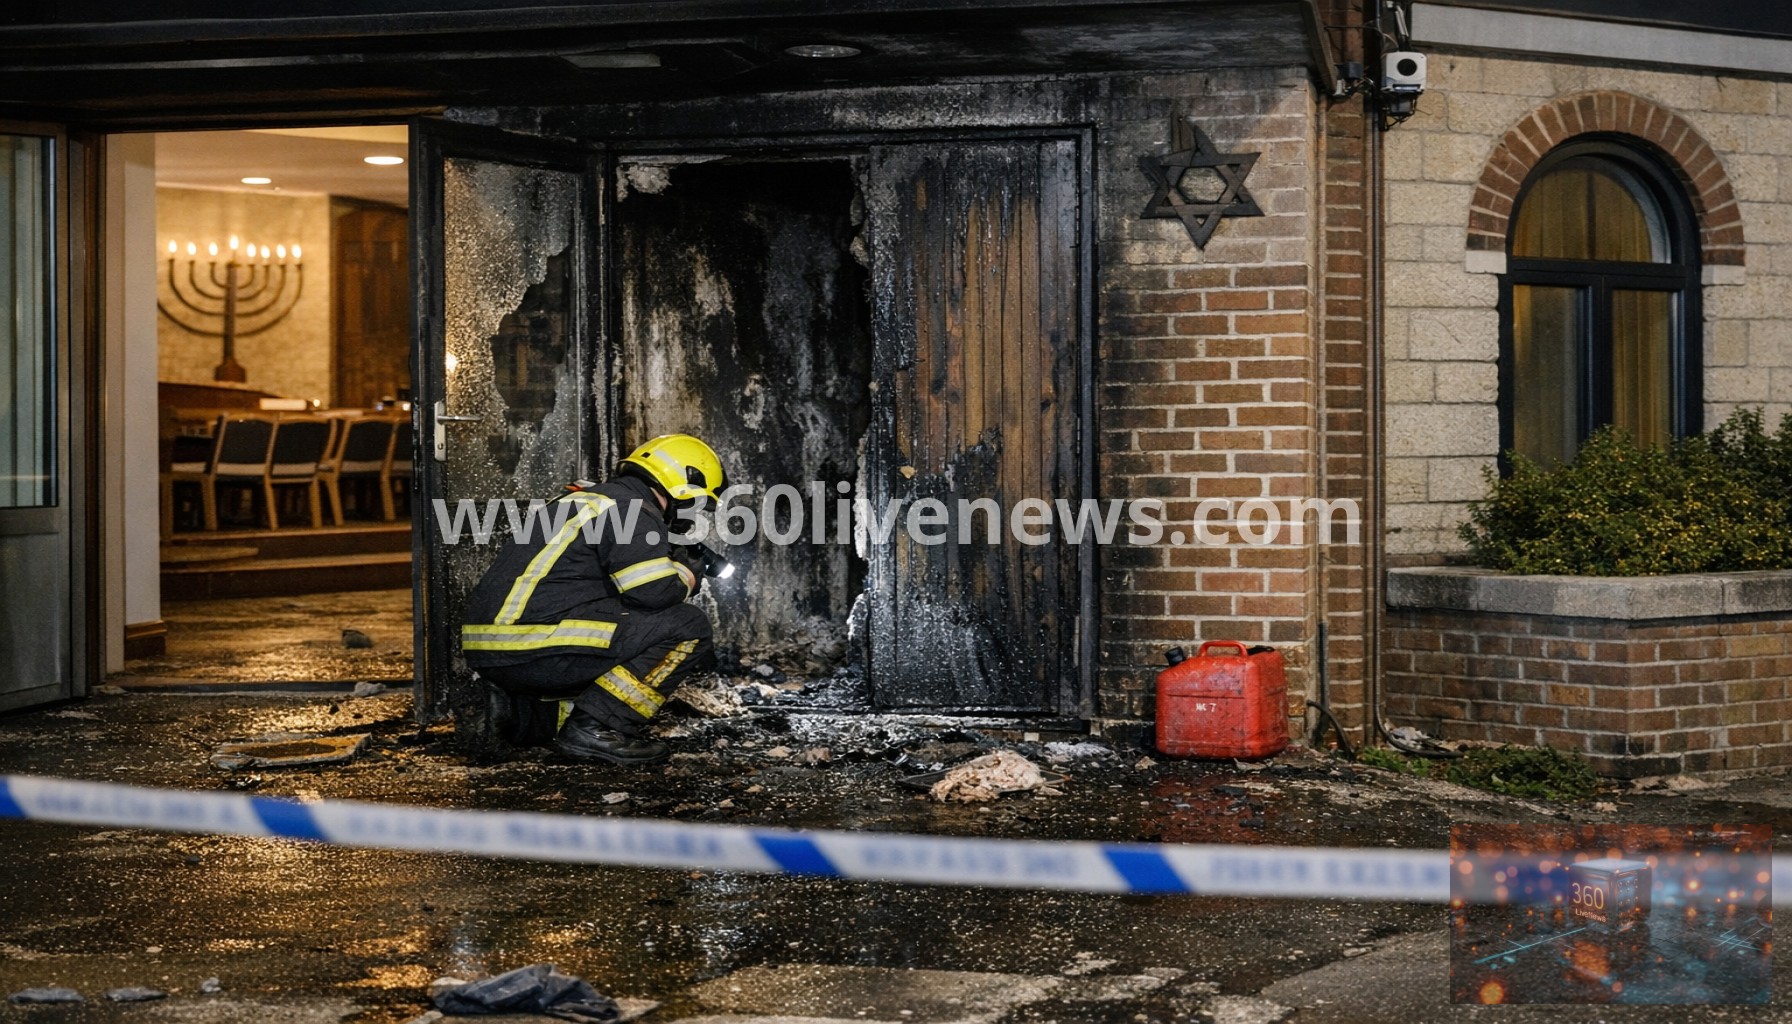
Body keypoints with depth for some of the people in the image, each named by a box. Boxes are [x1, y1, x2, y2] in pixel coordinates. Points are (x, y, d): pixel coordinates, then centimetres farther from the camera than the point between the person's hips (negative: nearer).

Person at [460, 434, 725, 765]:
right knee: (686, 626, -8)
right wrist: (687, 575, 5)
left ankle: (523, 711, 11)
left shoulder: (589, 498, 24)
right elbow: (654, 593, -15)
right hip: (531, 648, -10)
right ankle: (595, 729, -9)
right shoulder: (632, 510, -6)